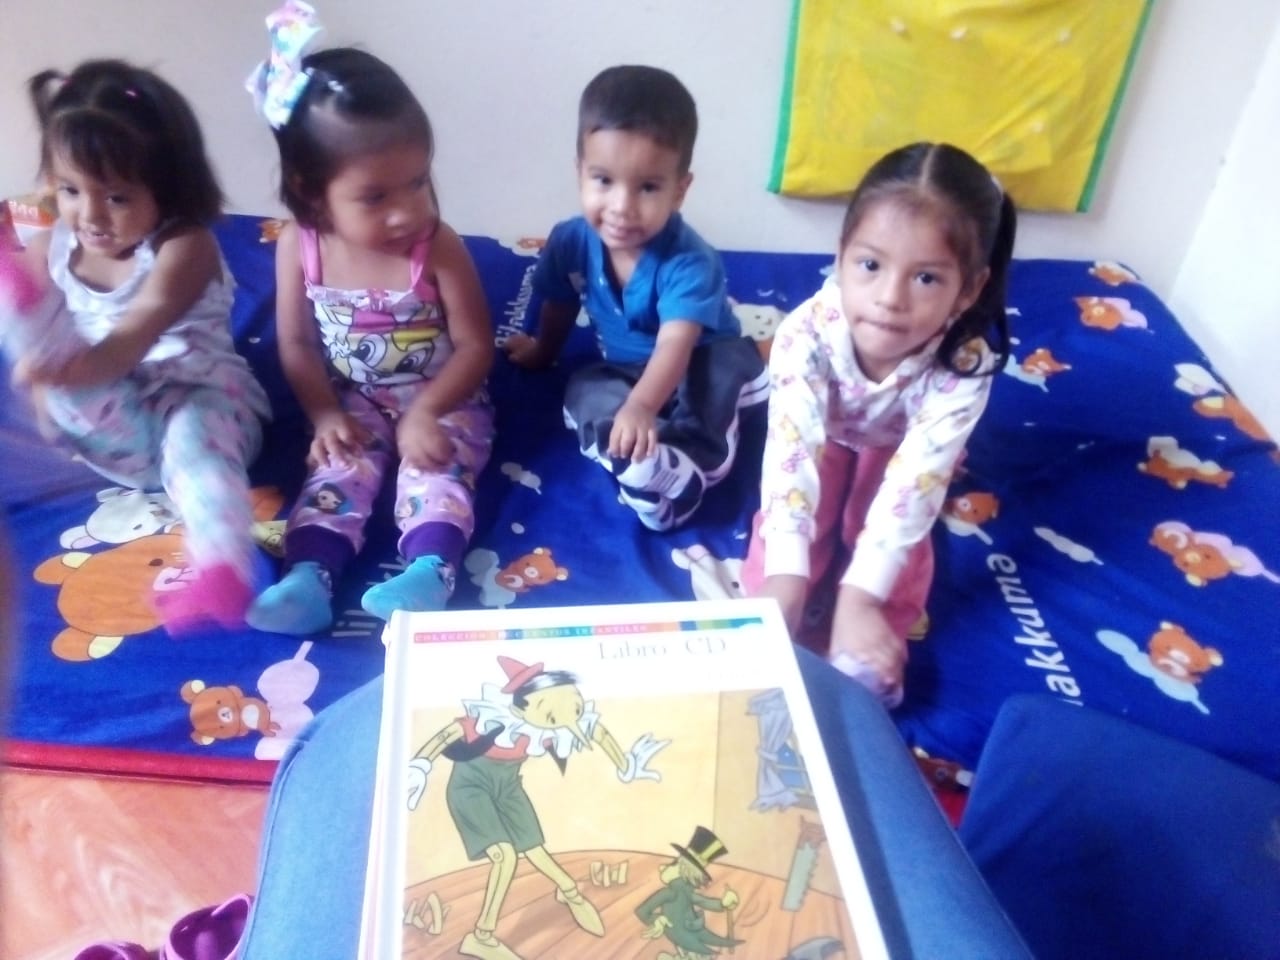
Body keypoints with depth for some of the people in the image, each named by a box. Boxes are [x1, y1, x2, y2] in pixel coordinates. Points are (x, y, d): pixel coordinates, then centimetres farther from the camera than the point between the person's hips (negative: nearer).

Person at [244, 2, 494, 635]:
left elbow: (476, 346, -15)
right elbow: (297, 344, 0)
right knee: (340, 467, -18)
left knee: (434, 467, -24)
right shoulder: (299, 247, -11)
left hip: (442, 400, -2)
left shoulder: (438, 247, -19)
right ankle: (309, 577, -28)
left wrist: (426, 411, -25)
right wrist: (325, 415, -13)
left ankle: (429, 571, -39)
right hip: (354, 403, 2)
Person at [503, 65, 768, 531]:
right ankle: (659, 468, -44)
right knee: (583, 391, -25)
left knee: (726, 361, -34)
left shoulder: (689, 261, -30)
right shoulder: (570, 242, -15)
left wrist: (641, 407, -61)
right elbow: (558, 310, 6)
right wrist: (541, 352, 25)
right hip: (622, 372, 4)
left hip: (698, 367, -4)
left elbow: (676, 345, -43)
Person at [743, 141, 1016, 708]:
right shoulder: (807, 333, -41)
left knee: (899, 524, -21)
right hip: (829, 434, 0)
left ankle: (862, 658, -13)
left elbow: (912, 484, -42)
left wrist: (860, 595, -49)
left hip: (899, 445, 0)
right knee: (803, 511, -22)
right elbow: (791, 452, -46)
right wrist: (784, 577, -56)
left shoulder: (966, 366, -40)